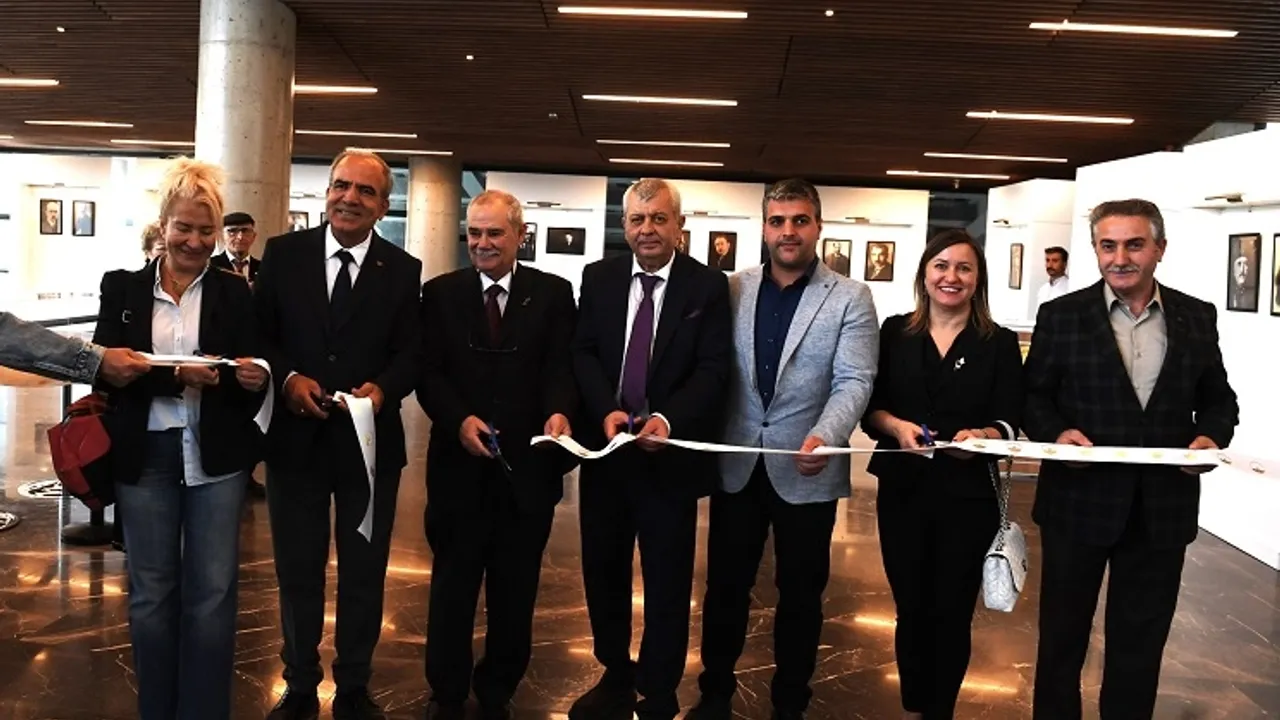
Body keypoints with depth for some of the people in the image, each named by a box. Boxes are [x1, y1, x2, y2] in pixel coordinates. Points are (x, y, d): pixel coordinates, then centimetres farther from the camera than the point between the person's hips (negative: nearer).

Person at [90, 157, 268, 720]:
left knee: (213, 591, 3)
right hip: (144, 456, 1)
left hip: (215, 457, 0)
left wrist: (252, 380, -22)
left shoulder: (234, 294, 4)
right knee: (151, 590, 11)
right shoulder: (122, 288, 4)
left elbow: (252, 382, 2)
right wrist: (176, 376, -21)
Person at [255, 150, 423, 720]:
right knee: (297, 570, 15)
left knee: (364, 572, 12)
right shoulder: (283, 253, 0)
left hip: (370, 441, 0)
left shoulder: (403, 270, 0)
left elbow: (411, 353, -3)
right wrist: (287, 378, -17)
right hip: (295, 436, 1)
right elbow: (258, 334, 1)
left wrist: (381, 386, -22)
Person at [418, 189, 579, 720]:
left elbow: (561, 366, -7)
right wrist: (459, 419, -20)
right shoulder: (440, 293, 3)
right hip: (459, 463, 0)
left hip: (528, 464, 0)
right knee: (452, 586, 14)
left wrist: (560, 411, -28)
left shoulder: (553, 293, 2)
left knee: (515, 591, 14)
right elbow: (429, 372, -2)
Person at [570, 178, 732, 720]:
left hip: (671, 453, -3)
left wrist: (668, 419, -25)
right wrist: (606, 411, -16)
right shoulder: (598, 277, 6)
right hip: (605, 448, 3)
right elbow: (583, 353, 1)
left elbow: (714, 369, -10)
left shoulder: (709, 285, -4)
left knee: (667, 584, 7)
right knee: (603, 573, 15)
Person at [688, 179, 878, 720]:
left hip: (807, 469, -2)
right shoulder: (734, 289, 5)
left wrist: (825, 437, -28)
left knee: (800, 594, 12)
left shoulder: (850, 298, -3)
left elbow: (853, 381, -11)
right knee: (725, 587, 13)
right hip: (736, 465, 2)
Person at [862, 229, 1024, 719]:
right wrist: (897, 425, -19)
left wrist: (982, 435, -26)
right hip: (902, 490, 1)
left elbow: (1009, 423, -4)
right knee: (910, 608, 14)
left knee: (951, 613, 9)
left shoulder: (1000, 344, 0)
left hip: (968, 496, -1)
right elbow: (870, 406, 2)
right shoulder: (895, 332, 3)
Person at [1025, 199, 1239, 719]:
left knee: (1141, 642, 16)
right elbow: (1032, 395, 0)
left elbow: (1218, 400, 9)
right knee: (1062, 634, 13)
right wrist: (1056, 432, -19)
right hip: (1080, 501, -2)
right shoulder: (1062, 316, -4)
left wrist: (1211, 436, -11)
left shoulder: (1197, 318, 3)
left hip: (1162, 507, 2)